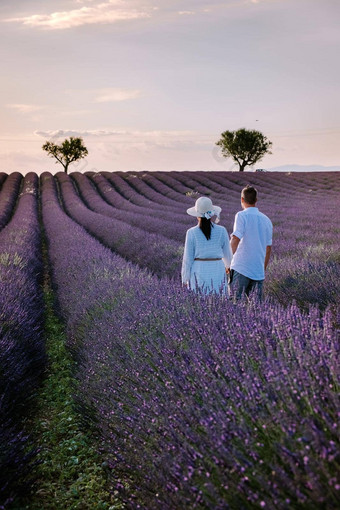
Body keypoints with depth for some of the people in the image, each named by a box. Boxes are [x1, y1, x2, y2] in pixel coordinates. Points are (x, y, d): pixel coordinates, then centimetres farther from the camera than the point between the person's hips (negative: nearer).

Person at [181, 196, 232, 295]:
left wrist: (184, 280, 4)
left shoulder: (192, 233, -7)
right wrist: (228, 265, 30)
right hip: (217, 273, 1)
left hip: (199, 273, -1)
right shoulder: (221, 231, -3)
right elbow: (227, 254, 9)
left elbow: (188, 259, -5)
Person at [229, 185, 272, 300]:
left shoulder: (242, 216, -5)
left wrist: (233, 256, -6)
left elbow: (235, 240, -19)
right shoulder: (266, 220, 14)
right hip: (258, 271, 6)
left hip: (241, 268, -5)